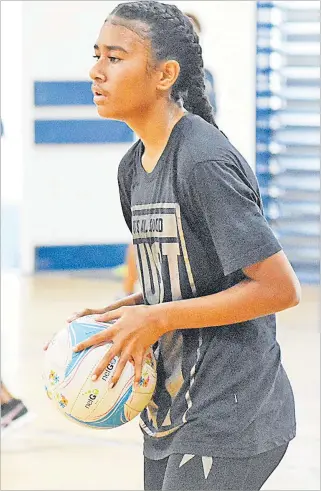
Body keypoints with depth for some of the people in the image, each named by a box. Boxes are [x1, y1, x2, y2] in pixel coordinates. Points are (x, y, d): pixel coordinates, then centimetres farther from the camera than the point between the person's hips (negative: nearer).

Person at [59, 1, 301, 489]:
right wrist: (114, 314, 1)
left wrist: (159, 319, -18)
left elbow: (279, 288, -19)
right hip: (170, 414, 9)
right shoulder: (133, 167, 10)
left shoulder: (206, 163, -18)